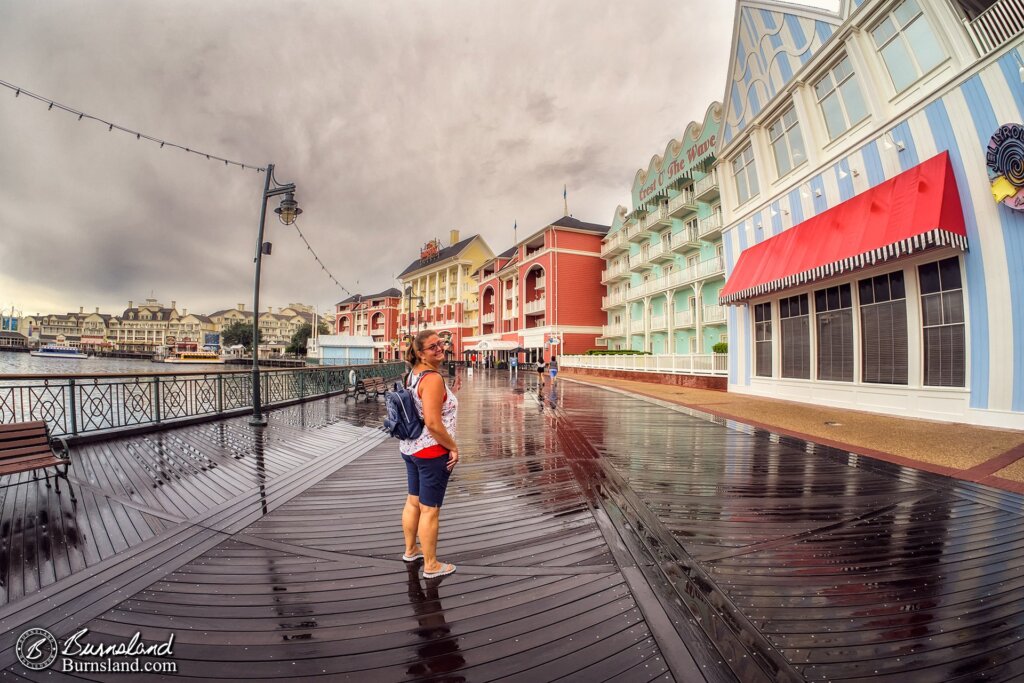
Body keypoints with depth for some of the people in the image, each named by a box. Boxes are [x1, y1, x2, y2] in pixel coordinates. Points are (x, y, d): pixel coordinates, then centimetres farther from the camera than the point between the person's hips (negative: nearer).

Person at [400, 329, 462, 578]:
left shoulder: (413, 374, 6)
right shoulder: (433, 378, -23)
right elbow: (433, 423, -27)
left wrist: (450, 393, 10)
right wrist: (453, 447, -16)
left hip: (410, 447, 9)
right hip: (431, 451, -9)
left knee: (413, 501, 24)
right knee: (430, 510, 6)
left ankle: (410, 549, 44)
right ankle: (431, 566, 24)